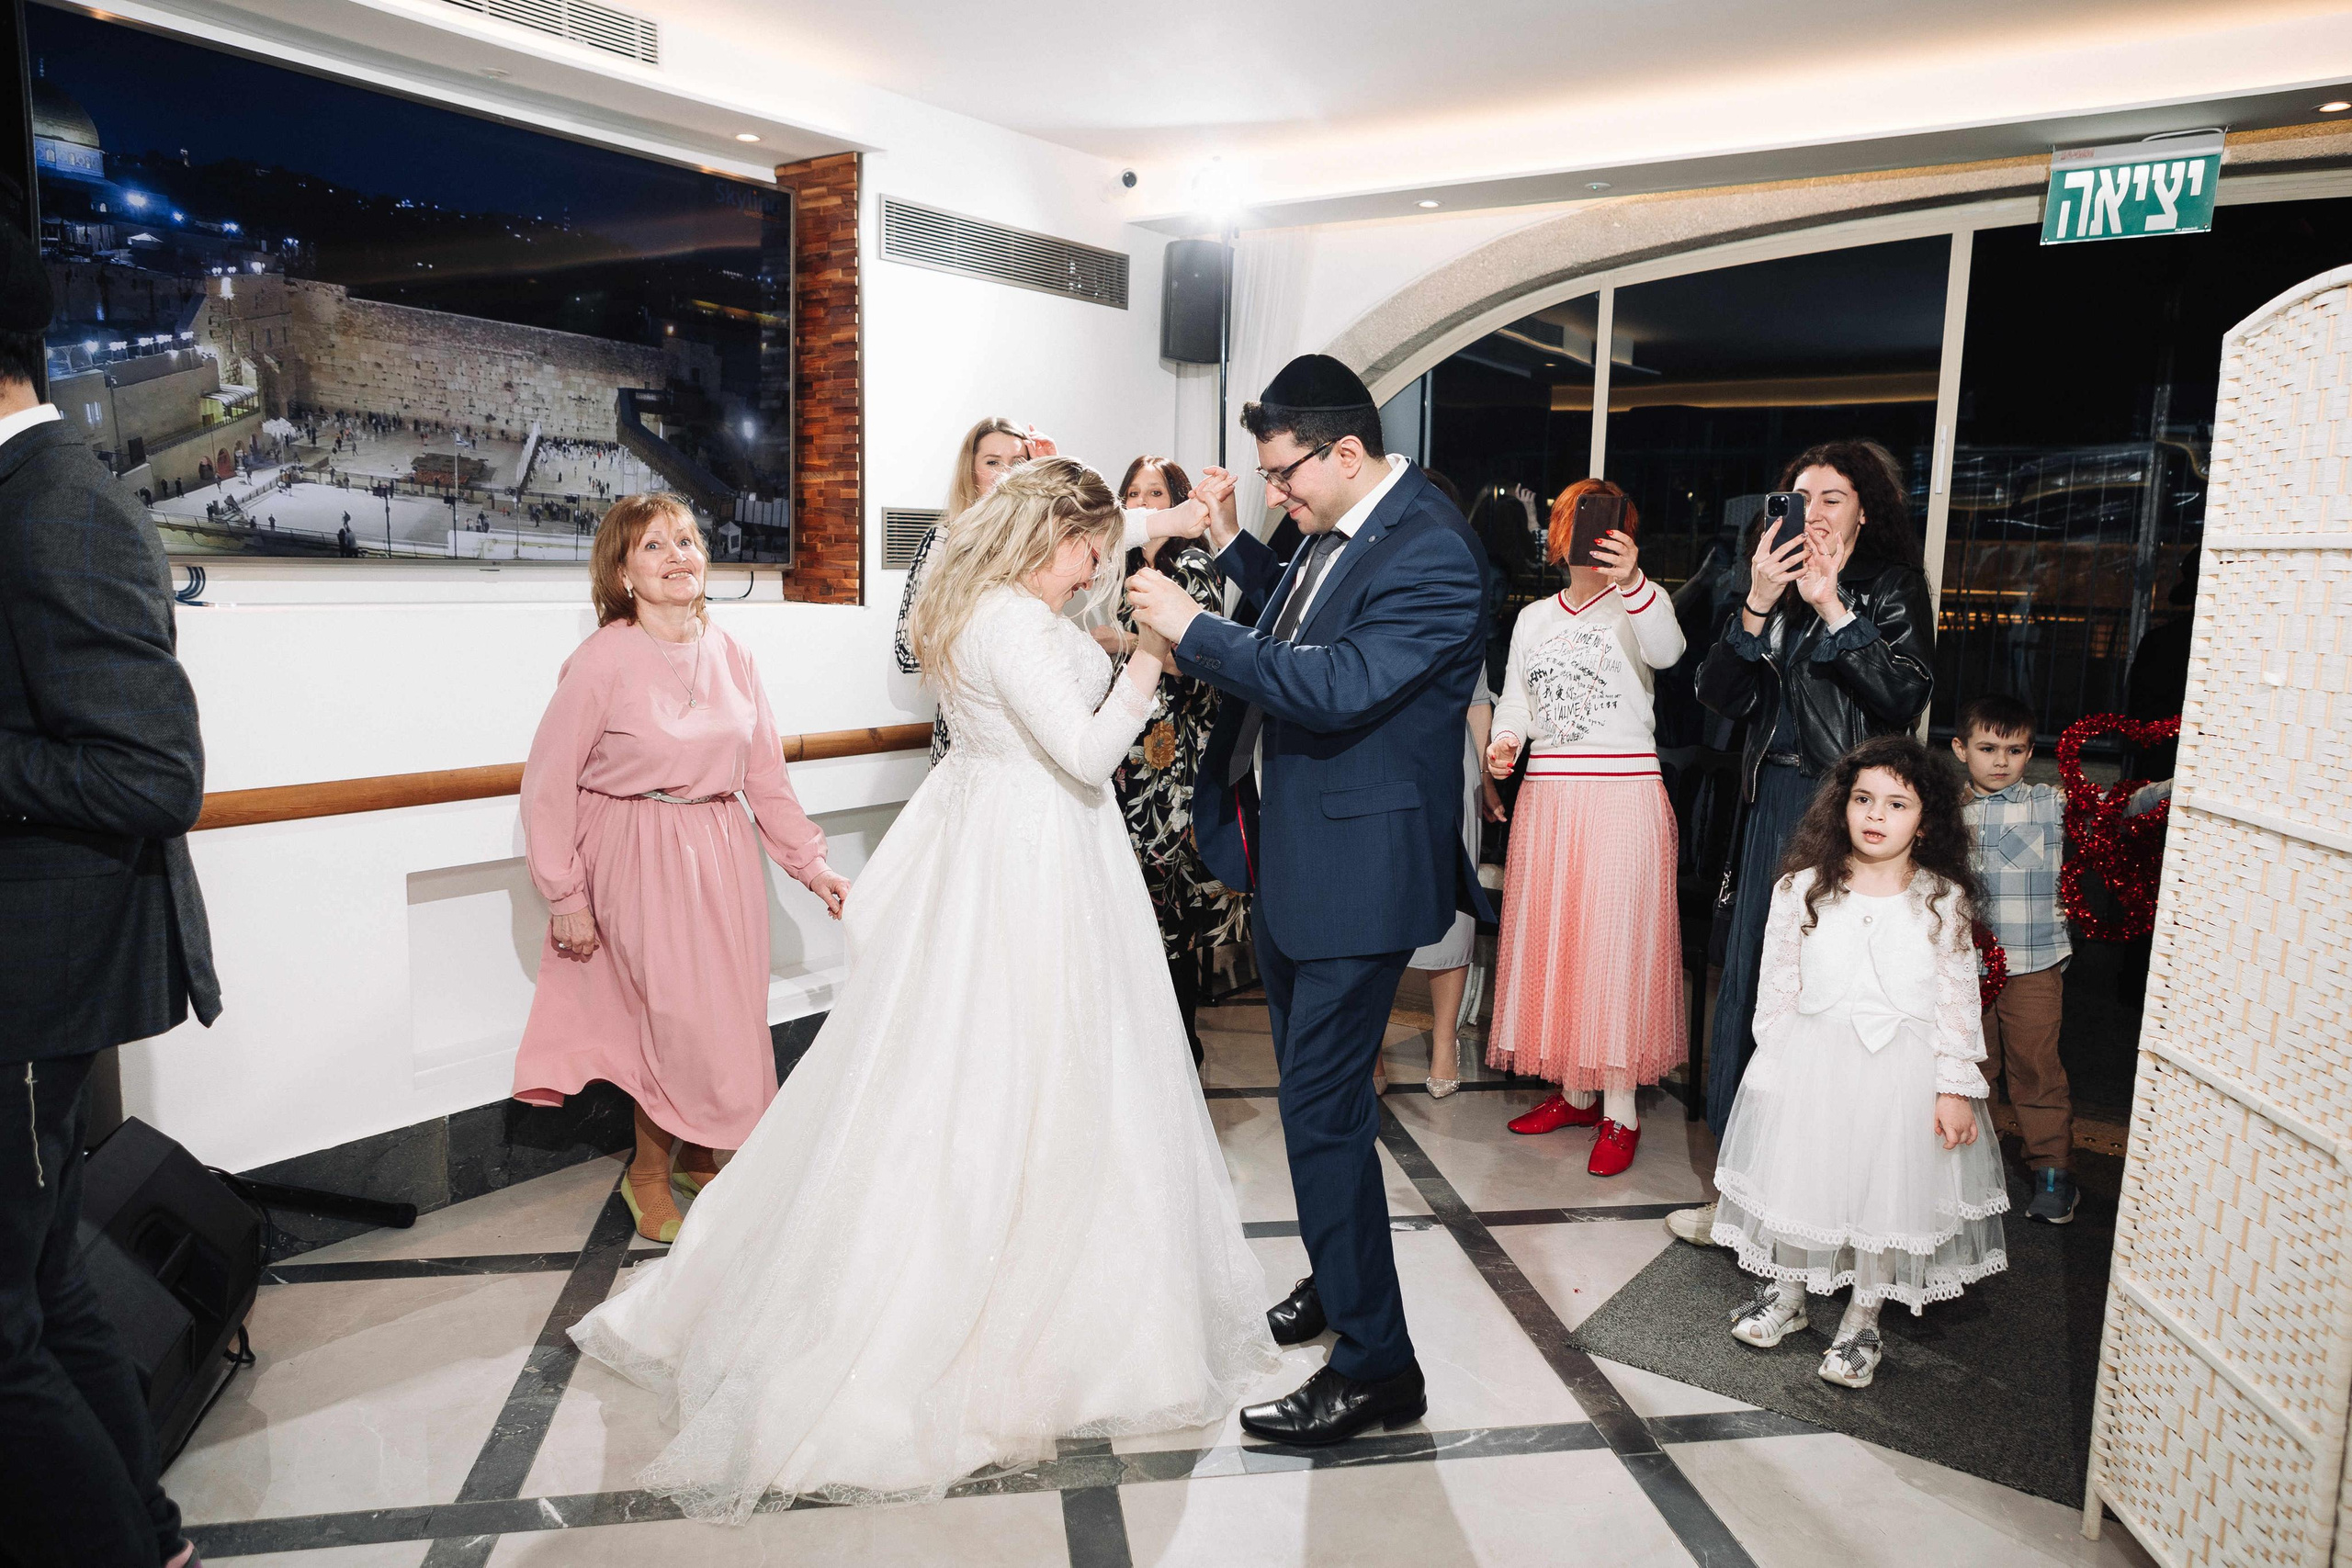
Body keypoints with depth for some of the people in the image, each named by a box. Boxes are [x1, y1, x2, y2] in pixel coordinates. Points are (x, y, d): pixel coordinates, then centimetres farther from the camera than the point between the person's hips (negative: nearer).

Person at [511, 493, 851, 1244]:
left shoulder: (730, 655, 3)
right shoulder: (602, 661, -13)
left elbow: (765, 773, 9)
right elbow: (548, 785, -9)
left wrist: (810, 861, 7)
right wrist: (566, 898, -8)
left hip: (724, 854, 5)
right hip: (642, 858, -5)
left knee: (731, 1011, 10)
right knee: (680, 1019, -5)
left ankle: (697, 1156, 34)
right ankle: (650, 1172, 21)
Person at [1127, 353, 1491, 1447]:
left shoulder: (1430, 552, -20)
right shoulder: (1337, 531, 8)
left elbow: (1339, 686, -30)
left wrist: (1192, 628, -24)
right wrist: (1230, 547, 13)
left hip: (1355, 871, -10)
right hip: (1287, 859, 10)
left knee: (1323, 1108, -6)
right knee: (1311, 1088, 22)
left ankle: (1376, 1366, 9)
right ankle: (1336, 1273, 43)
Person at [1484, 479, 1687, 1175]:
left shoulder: (1640, 601, 1)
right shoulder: (1534, 617, 16)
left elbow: (1667, 652, -21)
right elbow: (1515, 701, 14)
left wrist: (1631, 582, -38)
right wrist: (1503, 744, -7)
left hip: (1625, 792, -5)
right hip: (1548, 796, 5)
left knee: (1617, 942, -4)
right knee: (1552, 939, 8)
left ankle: (1620, 1111, 5)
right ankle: (1575, 1092, 22)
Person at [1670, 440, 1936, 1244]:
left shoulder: (1892, 586, 2)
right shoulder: (1774, 584, 13)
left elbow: (1906, 699, -12)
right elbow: (1722, 695, 3)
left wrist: (1833, 607, -15)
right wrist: (1756, 607, -11)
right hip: (1773, 804, 5)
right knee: (1753, 982, 5)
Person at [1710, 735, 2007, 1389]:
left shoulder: (1944, 902, -5)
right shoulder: (1803, 889, -4)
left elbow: (1958, 997, -3)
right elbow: (1778, 983, 0)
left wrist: (1955, 1088, -6)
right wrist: (1773, 1068, 0)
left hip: (1903, 1070, -1)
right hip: (1812, 1062, 1)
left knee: (1889, 1190, 7)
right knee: (1799, 1177, 11)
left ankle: (1862, 1319, 28)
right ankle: (1786, 1293, 34)